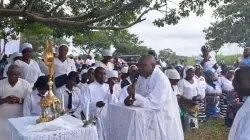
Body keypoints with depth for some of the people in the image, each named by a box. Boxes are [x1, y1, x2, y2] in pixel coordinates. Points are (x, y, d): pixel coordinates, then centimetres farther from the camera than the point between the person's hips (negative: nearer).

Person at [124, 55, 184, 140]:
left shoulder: (161, 79, -24)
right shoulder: (142, 76, 1)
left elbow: (154, 104, -29)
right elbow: (138, 95, 6)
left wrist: (134, 95, -32)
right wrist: (130, 99, -16)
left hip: (164, 119, -7)